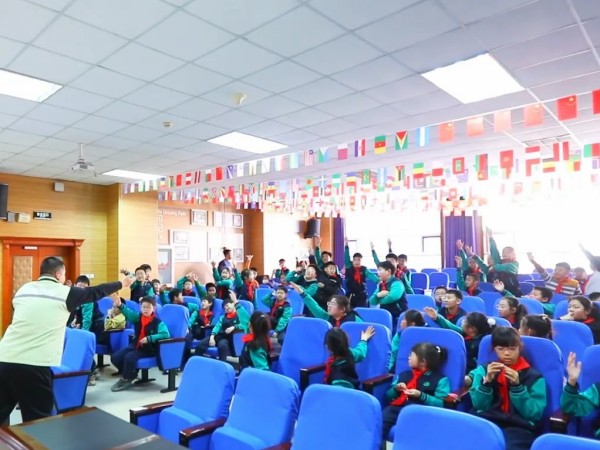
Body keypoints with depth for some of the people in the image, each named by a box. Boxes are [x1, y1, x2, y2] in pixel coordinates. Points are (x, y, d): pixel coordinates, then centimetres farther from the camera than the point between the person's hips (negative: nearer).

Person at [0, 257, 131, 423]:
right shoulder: (64, 292, 1)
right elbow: (95, 292, 13)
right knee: (37, 421, 5)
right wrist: (122, 283, 27)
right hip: (34, 366, -5)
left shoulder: (23, 289, 14)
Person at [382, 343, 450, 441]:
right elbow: (389, 396, 30)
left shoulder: (440, 379, 13)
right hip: (397, 407, 5)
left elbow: (442, 404, 0)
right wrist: (396, 389, 8)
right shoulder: (404, 375, 30)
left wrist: (421, 395, -10)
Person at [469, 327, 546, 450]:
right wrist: (487, 380, -9)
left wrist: (517, 386, -11)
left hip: (519, 427, -1)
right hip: (486, 421, 1)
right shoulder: (484, 370, 14)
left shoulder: (533, 376, 8)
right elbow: (479, 404, 6)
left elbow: (534, 413, 0)